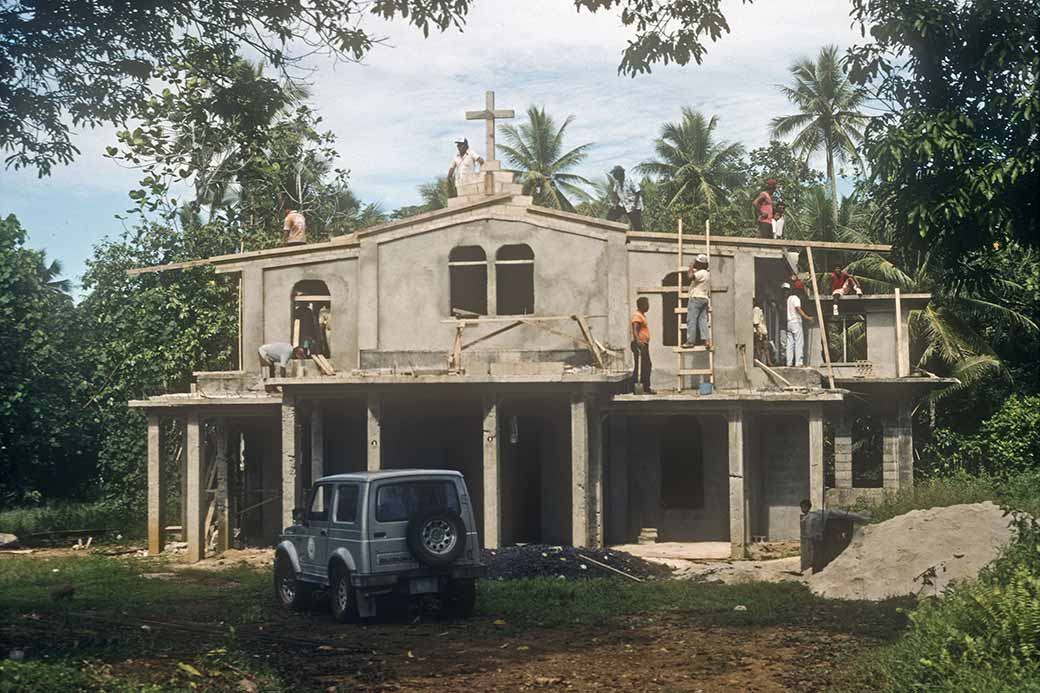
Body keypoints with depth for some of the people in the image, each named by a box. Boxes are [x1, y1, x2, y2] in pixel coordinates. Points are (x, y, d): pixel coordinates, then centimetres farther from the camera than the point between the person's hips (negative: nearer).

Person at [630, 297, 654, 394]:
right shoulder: (637, 316, -14)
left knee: (647, 366, 13)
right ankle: (632, 388, -11)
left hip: (644, 345, 11)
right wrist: (638, 342, -37)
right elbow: (635, 330, -25)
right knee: (638, 367, -11)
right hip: (639, 345, -11)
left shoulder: (642, 315, 18)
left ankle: (646, 388, 19)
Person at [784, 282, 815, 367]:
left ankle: (789, 362, 1)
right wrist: (806, 317, -24)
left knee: (790, 343, 6)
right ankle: (798, 362, -14)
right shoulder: (795, 298, -4)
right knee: (799, 342, -7)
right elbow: (798, 308, -18)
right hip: (796, 322, -7)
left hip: (788, 322, 7)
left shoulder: (788, 299, 17)